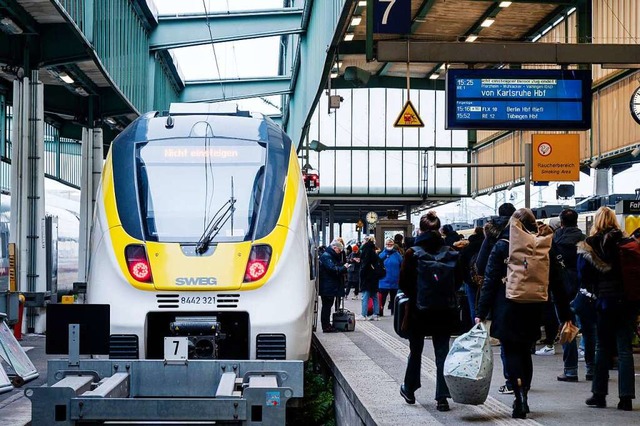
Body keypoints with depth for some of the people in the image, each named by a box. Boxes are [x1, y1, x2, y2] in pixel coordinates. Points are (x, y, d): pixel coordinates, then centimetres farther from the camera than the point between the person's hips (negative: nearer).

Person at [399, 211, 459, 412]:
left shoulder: (412, 253, -11)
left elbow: (403, 282, -8)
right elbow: (458, 279, 0)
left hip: (418, 308, -1)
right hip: (443, 310, 1)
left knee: (415, 351, 17)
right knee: (442, 352, 6)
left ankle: (409, 390, 31)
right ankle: (442, 397, 2)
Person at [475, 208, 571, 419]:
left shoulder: (502, 246, -4)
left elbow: (490, 282, -8)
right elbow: (555, 284, 4)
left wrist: (481, 313, -7)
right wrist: (565, 315, 7)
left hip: (507, 309, -4)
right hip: (533, 311, 4)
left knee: (511, 352, 2)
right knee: (525, 352, 16)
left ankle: (520, 398, -13)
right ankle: (523, 399, 23)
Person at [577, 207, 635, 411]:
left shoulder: (588, 245, -5)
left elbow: (583, 278, -4)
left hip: (605, 301, -1)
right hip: (627, 300, 1)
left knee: (602, 348, 11)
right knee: (625, 349, 3)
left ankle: (599, 394, 14)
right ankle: (626, 397, 1)